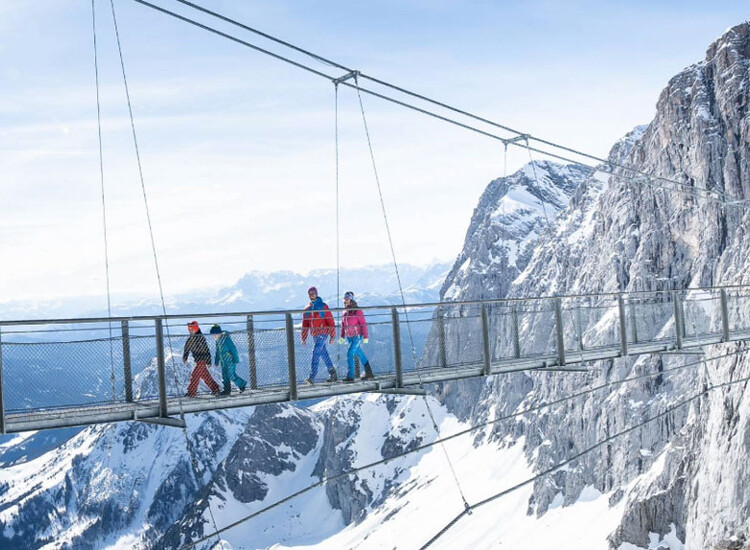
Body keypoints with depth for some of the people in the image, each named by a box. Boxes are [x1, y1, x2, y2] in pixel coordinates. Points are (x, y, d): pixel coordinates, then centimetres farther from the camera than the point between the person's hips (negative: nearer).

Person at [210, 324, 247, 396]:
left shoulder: (226, 339, -20)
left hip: (230, 361, -9)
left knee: (231, 375, -10)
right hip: (224, 362, 9)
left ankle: (242, 384, 8)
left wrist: (235, 359, -18)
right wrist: (216, 361, 18)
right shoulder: (218, 340, 7)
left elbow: (233, 349, -18)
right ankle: (227, 390, 14)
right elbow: (217, 352, 19)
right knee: (224, 376, 8)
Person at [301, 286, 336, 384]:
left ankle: (312, 377, -20)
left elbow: (331, 321, -5)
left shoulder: (323, 306, -4)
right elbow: (305, 325, 14)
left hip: (323, 334, -6)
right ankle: (332, 374, 20)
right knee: (324, 355, 11)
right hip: (314, 335, 6)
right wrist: (304, 338, 8)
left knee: (316, 353, -16)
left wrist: (332, 336, -9)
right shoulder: (307, 309, 11)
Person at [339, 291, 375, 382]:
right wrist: (342, 336, 11)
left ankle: (350, 376, -13)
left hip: (357, 336, -7)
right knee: (360, 355, 14)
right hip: (349, 337, 7)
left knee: (349, 354, -16)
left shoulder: (357, 311, -11)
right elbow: (343, 325, 17)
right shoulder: (345, 312, 9)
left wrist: (365, 337, -16)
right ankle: (369, 373, 26)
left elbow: (363, 324, -13)